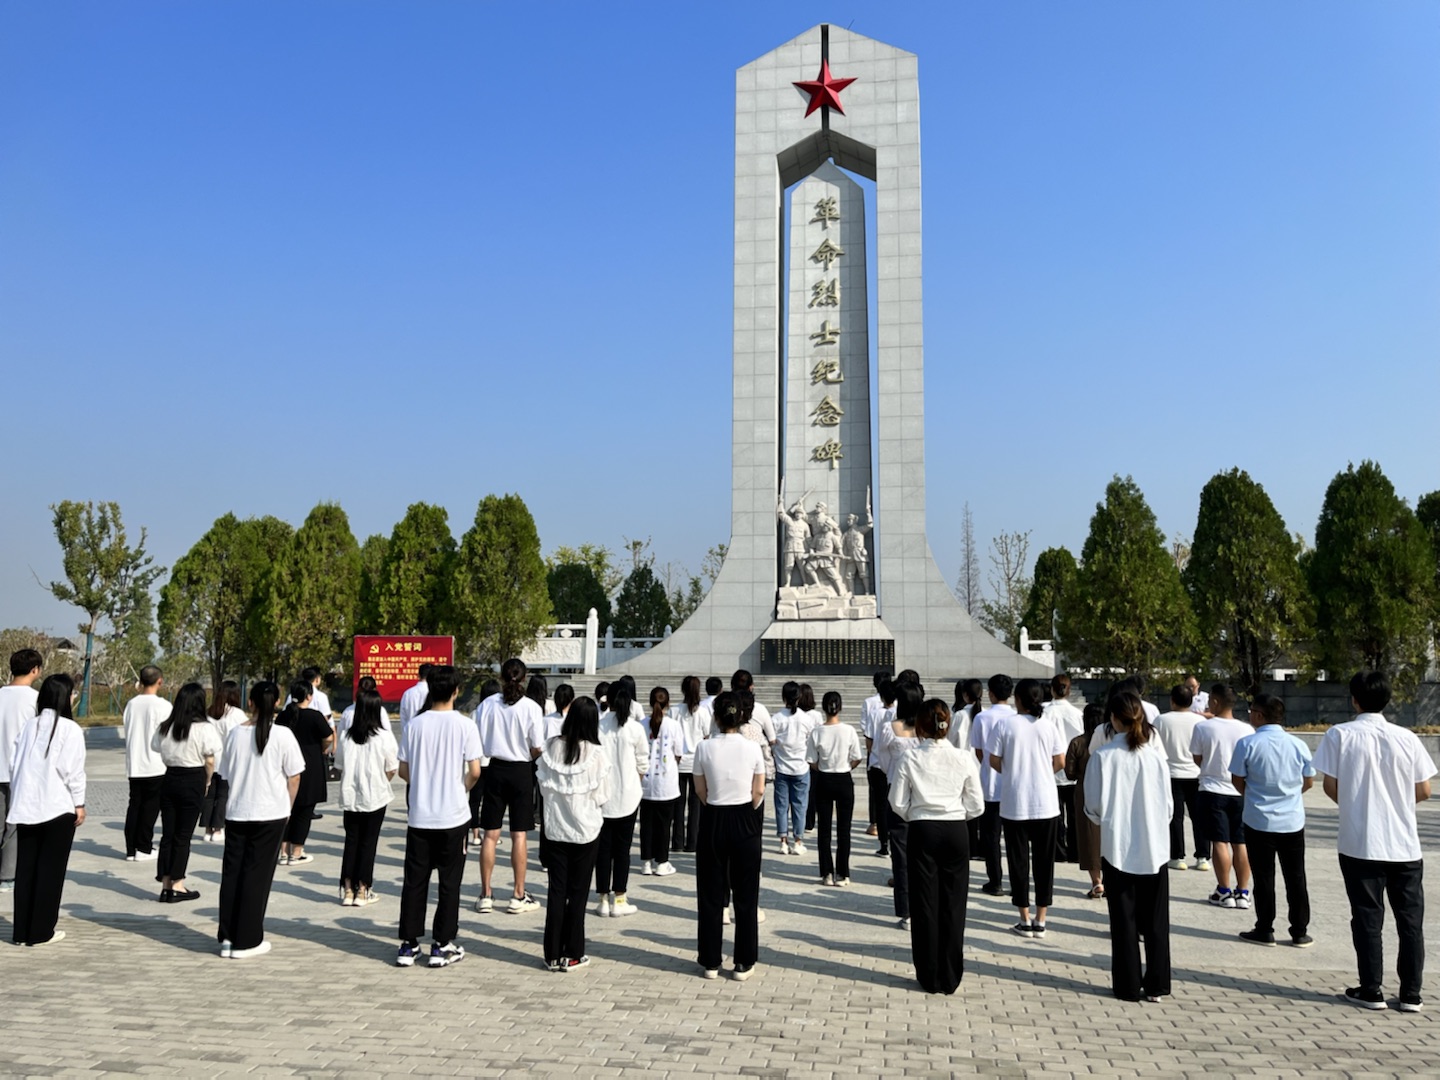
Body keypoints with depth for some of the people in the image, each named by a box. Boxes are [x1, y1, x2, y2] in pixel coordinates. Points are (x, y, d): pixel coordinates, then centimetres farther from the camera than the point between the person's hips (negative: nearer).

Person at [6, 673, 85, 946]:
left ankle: (21, 930, 17)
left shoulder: (28, 725, 5)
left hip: (25, 806, 6)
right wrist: (79, 804, -2)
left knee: (25, 868, 12)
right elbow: (73, 770, -12)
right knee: (51, 869, 4)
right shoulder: (69, 729, -12)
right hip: (57, 808, -6)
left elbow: (14, 763, 8)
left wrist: (17, 799, 17)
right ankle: (41, 931, 8)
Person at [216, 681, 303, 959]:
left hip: (236, 813, 3)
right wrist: (288, 809, 8)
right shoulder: (282, 735, -10)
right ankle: (247, 941, 10)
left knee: (232, 872, 12)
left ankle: (227, 937, 18)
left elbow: (226, 774, 8)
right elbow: (293, 778, -6)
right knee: (257, 874, 4)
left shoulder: (235, 733, -1)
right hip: (270, 813, -3)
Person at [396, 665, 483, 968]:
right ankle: (442, 946, 13)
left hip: (419, 816, 2)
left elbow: (403, 770, 3)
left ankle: (408, 945, 17)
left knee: (414, 881, 11)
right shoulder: (465, 726, -10)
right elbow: (474, 771, -11)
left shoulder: (414, 725, -2)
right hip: (453, 816, -2)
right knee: (449, 882, 8)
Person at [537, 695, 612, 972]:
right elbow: (601, 795, -8)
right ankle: (572, 955, 14)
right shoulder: (595, 753, -16)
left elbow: (544, 787, 2)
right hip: (586, 829, -3)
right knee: (578, 893, 8)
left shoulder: (551, 747, -7)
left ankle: (553, 954, 15)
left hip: (556, 828, 3)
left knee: (557, 891, 10)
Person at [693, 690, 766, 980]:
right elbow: (758, 792, -1)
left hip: (713, 820, 0)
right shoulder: (752, 749, -8)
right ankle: (744, 963, 17)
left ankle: (710, 961, 19)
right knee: (745, 894, 10)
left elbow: (701, 790, 1)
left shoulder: (705, 748, -8)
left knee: (711, 893, 11)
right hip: (744, 820, 0)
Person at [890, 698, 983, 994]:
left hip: (922, 833, -1)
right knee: (953, 905, 10)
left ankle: (930, 977, 17)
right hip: (955, 833, 1)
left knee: (925, 904, 9)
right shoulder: (964, 759, -5)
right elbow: (976, 806, -1)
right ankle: (950, 978, 17)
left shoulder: (910, 759, -9)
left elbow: (898, 803, -6)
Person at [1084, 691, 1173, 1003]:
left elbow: (1094, 805, -8)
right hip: (1154, 847, 2)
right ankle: (1157, 985, 19)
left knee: (1124, 920, 10)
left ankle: (1128, 985, 16)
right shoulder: (1155, 757, -8)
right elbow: (1167, 805, -1)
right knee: (1156, 920, 13)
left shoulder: (1102, 756, -13)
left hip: (1117, 847, -1)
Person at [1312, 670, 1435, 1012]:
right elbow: (1423, 792, 1)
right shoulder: (1407, 738, -2)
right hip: (1404, 846, 2)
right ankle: (1411, 994, 16)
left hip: (1359, 844, -2)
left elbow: (1330, 786, -7)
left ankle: (1371, 991, 12)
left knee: (1367, 918, 7)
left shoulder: (1339, 735, -8)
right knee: (1410, 920, 12)